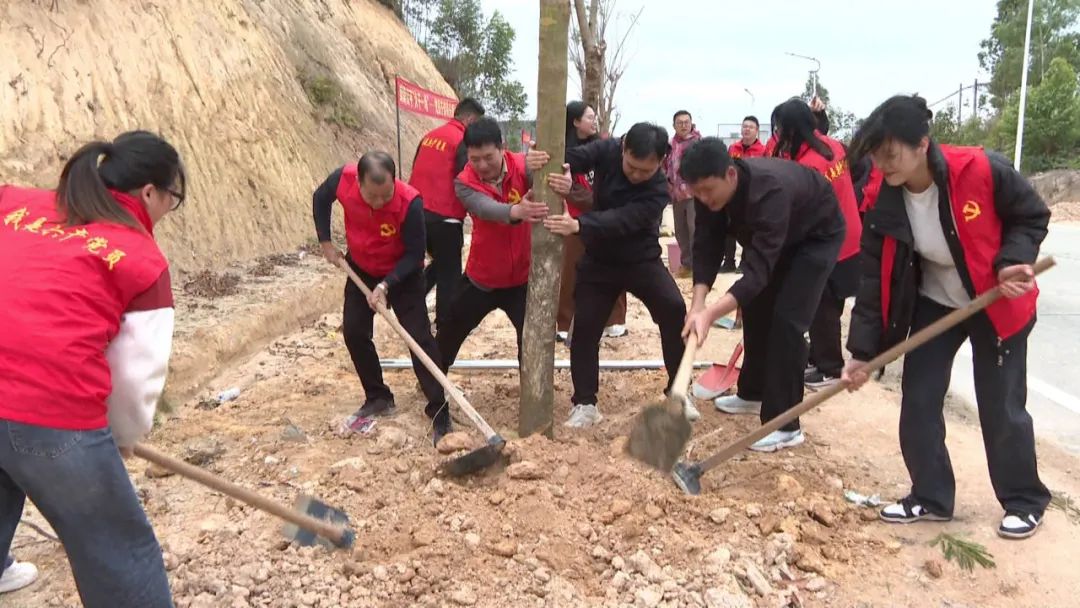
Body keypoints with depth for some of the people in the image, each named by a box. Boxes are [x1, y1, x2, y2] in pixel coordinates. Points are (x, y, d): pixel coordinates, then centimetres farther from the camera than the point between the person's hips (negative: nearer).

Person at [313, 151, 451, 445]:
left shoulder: (410, 202, -36)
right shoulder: (344, 179, -25)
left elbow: (415, 254, -25)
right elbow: (320, 198, -1)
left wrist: (386, 285, -33)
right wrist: (326, 243, -3)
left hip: (402, 274, -4)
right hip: (360, 269, 5)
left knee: (419, 338, -10)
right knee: (354, 332, 5)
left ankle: (439, 413, -5)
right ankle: (378, 398, 23)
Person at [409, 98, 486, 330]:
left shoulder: (430, 136, 11)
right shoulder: (463, 141, -11)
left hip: (419, 212, 7)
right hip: (445, 217, -7)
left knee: (439, 263, 25)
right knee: (449, 273, 6)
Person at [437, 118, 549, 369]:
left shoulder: (522, 166, -16)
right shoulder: (464, 183, -16)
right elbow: (485, 208, -37)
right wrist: (516, 211, -60)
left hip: (522, 276, -2)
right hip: (481, 277, 2)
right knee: (451, 330, 18)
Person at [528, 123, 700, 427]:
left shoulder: (658, 190, -26)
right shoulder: (607, 150, -15)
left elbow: (621, 220, -39)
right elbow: (568, 158, -26)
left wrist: (578, 225, -56)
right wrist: (537, 160, -49)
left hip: (643, 259, -2)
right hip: (599, 260, 2)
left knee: (675, 311, -17)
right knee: (585, 326, -5)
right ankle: (584, 403, 9)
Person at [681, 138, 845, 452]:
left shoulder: (770, 191, -43)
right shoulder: (711, 192, -23)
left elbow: (758, 269, -47)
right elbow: (706, 248, -21)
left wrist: (711, 314, -57)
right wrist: (698, 305, -35)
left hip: (818, 235, -7)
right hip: (773, 236, 7)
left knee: (786, 318, -16)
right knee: (756, 308, 9)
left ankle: (785, 426, -9)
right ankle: (753, 393, 28)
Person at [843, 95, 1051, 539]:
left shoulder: (982, 170, -27)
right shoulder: (885, 202, -16)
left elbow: (1032, 216, -9)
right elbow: (874, 278, -13)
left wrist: (1012, 262, -28)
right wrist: (862, 350, -15)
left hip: (997, 304, -3)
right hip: (933, 304, 4)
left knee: (1002, 408, 2)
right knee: (917, 401, 1)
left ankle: (1025, 502, 25)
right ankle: (931, 497, 20)